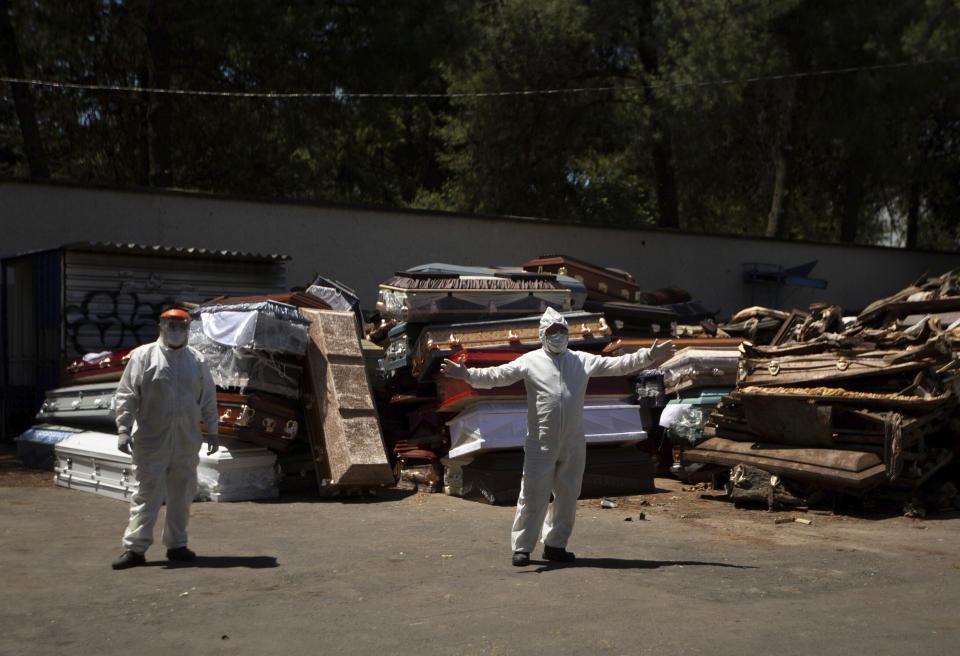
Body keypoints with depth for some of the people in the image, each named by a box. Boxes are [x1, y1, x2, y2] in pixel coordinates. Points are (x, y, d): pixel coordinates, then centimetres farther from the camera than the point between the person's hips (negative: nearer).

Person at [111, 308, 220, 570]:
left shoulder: (196, 360, 12)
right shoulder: (142, 356, 2)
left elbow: (209, 398, 16)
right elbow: (126, 395, -2)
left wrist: (212, 431, 12)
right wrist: (123, 430, -9)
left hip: (186, 441, 4)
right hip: (151, 440, -4)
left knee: (182, 494, 9)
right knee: (147, 492, -6)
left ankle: (176, 544, 20)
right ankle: (134, 548, -2)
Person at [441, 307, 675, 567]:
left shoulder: (583, 361, 11)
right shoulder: (529, 361, 2)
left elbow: (618, 365, 12)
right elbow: (496, 375, -7)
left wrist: (648, 356, 5)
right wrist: (467, 374, -23)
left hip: (573, 444, 4)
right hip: (540, 444, -3)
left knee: (568, 495, 10)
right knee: (533, 495, -4)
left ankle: (555, 544, 25)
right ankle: (521, 546, 8)